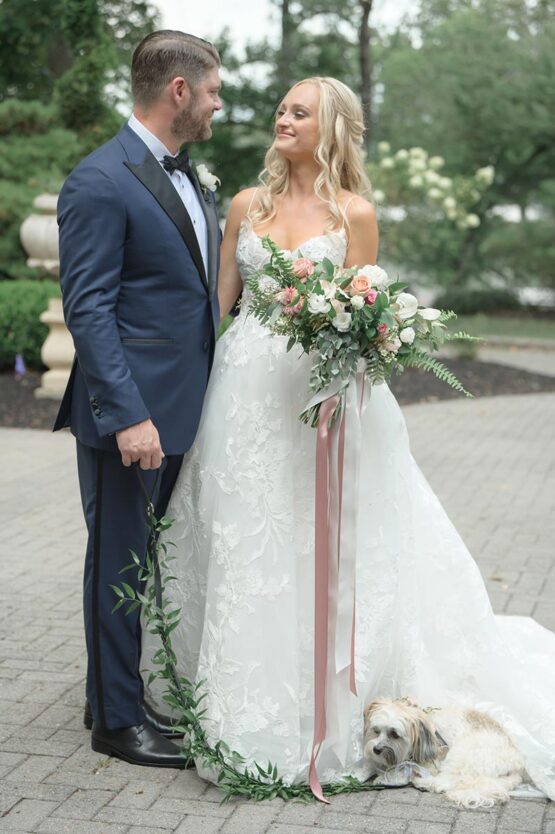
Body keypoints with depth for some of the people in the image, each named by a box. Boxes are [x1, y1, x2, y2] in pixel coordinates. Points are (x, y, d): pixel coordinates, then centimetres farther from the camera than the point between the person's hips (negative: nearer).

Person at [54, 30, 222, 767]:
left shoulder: (188, 179, 14)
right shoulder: (100, 182, -14)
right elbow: (88, 310, -18)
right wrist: (127, 415, -22)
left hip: (178, 409, 8)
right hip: (130, 414, -8)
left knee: (143, 561, 17)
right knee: (120, 562, 4)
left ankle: (119, 693, 32)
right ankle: (117, 719, 18)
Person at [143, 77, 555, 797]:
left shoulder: (354, 213, 0)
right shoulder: (249, 204, 10)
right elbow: (220, 301, 11)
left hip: (317, 387, -3)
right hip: (243, 386, 4)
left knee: (317, 544, -1)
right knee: (243, 543, 6)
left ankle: (320, 710, 13)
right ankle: (252, 704, 21)